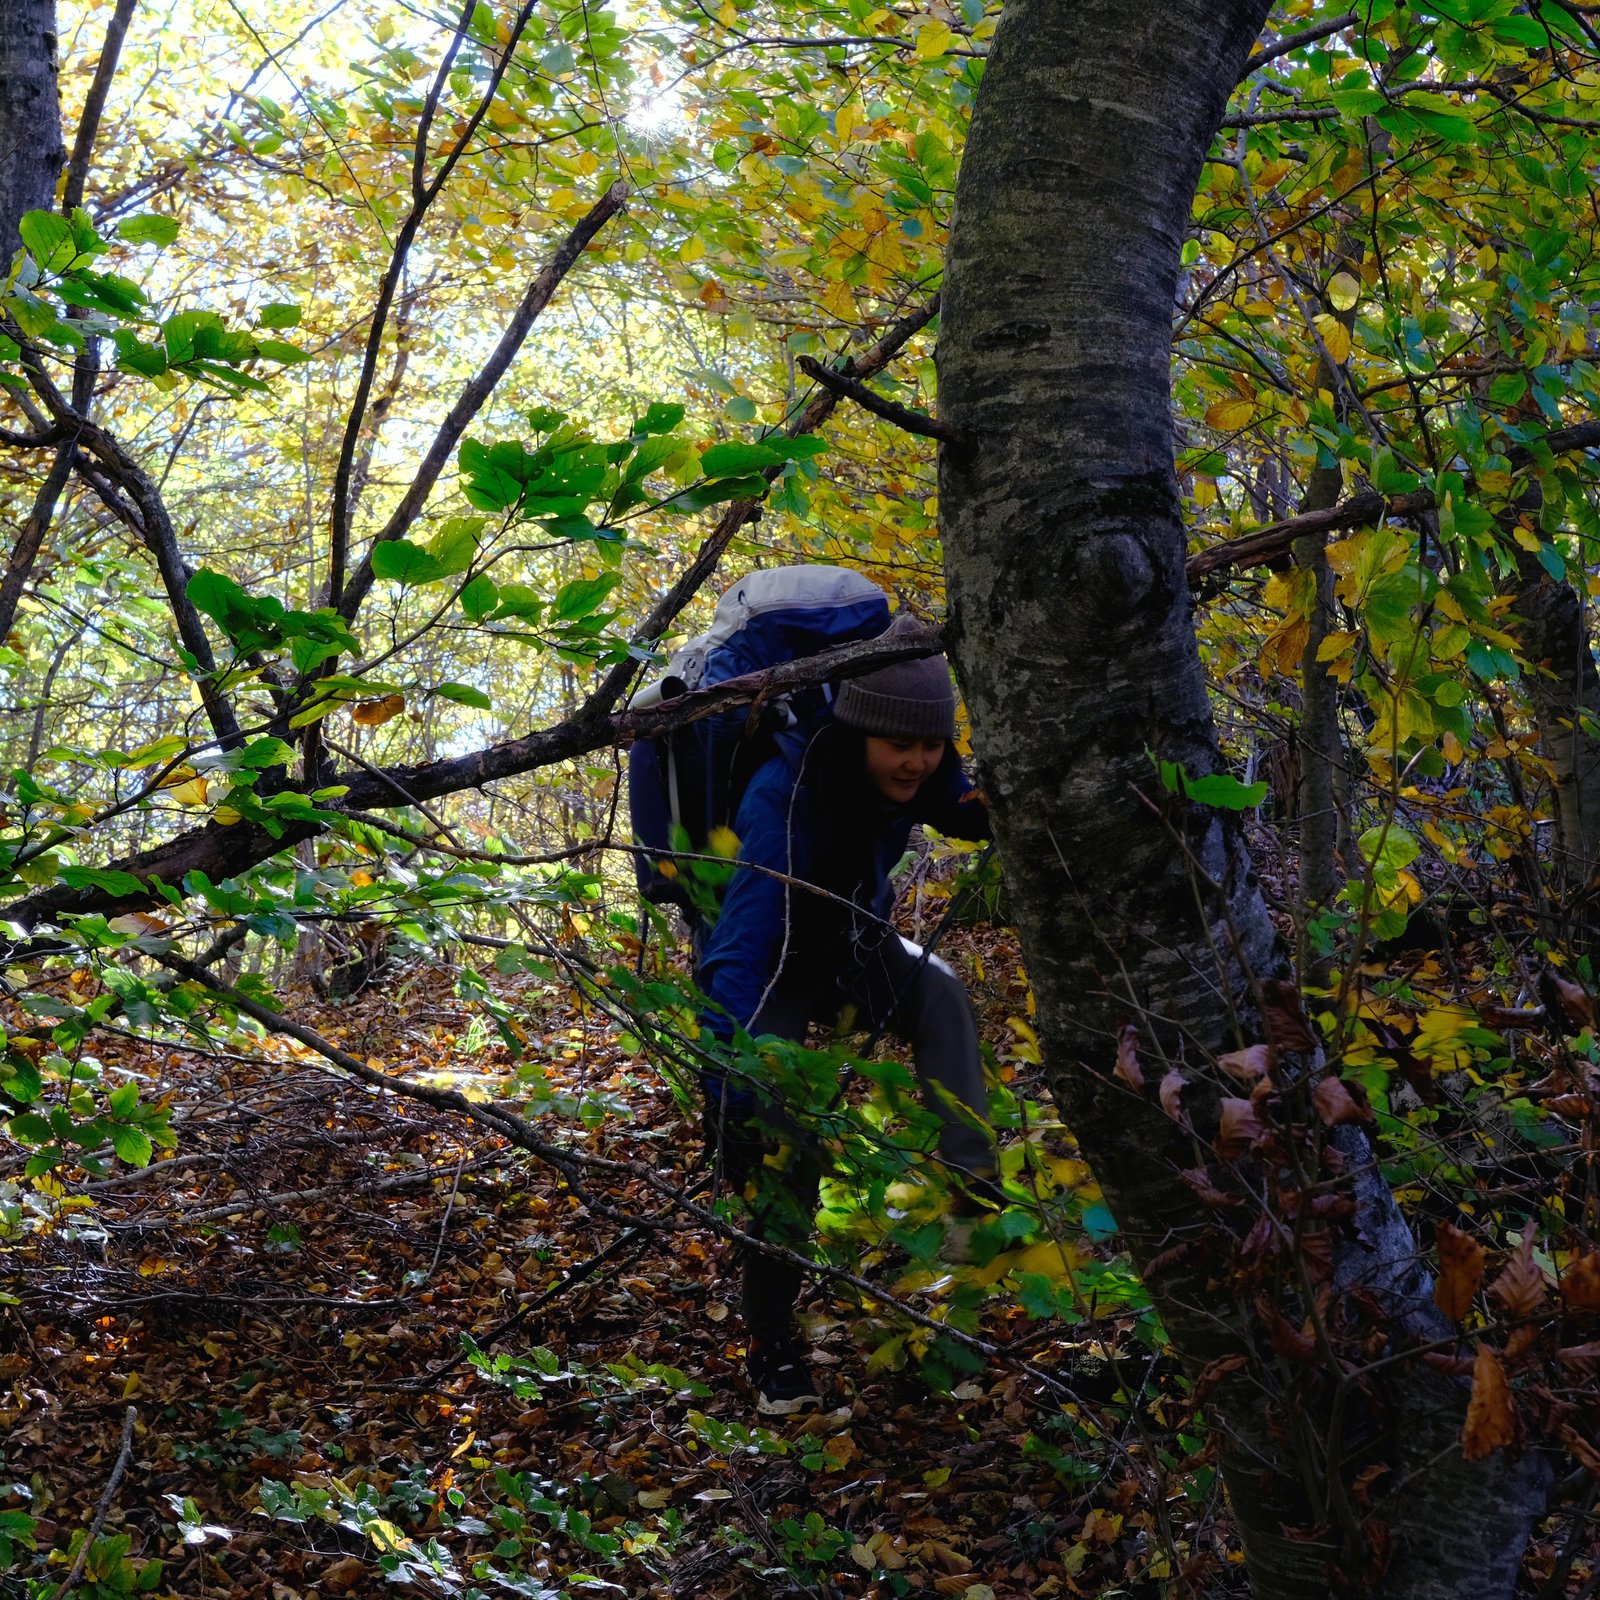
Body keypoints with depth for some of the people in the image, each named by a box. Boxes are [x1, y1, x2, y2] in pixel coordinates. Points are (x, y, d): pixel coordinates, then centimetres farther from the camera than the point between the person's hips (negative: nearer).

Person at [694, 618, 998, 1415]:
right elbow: (737, 954, -47)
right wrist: (732, 1093, -58)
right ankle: (771, 1348, 0)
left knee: (940, 992, -27)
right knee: (782, 1152, -17)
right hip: (770, 967, -5)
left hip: (852, 946, 5)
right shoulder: (785, 798, -39)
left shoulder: (914, 776, -21)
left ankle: (975, 1191, -28)